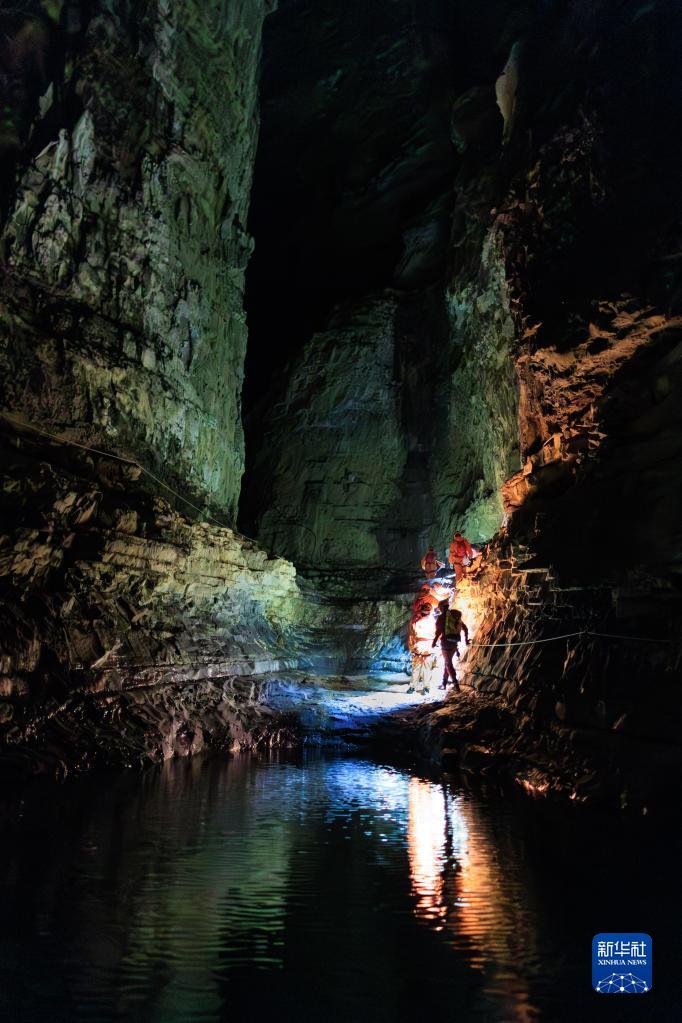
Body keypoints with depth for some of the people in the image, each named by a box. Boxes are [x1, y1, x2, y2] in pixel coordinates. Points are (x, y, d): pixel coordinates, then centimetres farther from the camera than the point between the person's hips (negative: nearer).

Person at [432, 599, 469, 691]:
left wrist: (434, 641, -7)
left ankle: (456, 684, -14)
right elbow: (465, 629, 25)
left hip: (446, 642, -6)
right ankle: (444, 682, 25)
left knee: (448, 663, -4)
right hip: (454, 643, 7)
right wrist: (466, 639, 38)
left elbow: (439, 630, -17)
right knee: (446, 662, 20)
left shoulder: (441, 617, -5)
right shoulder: (457, 616, 16)